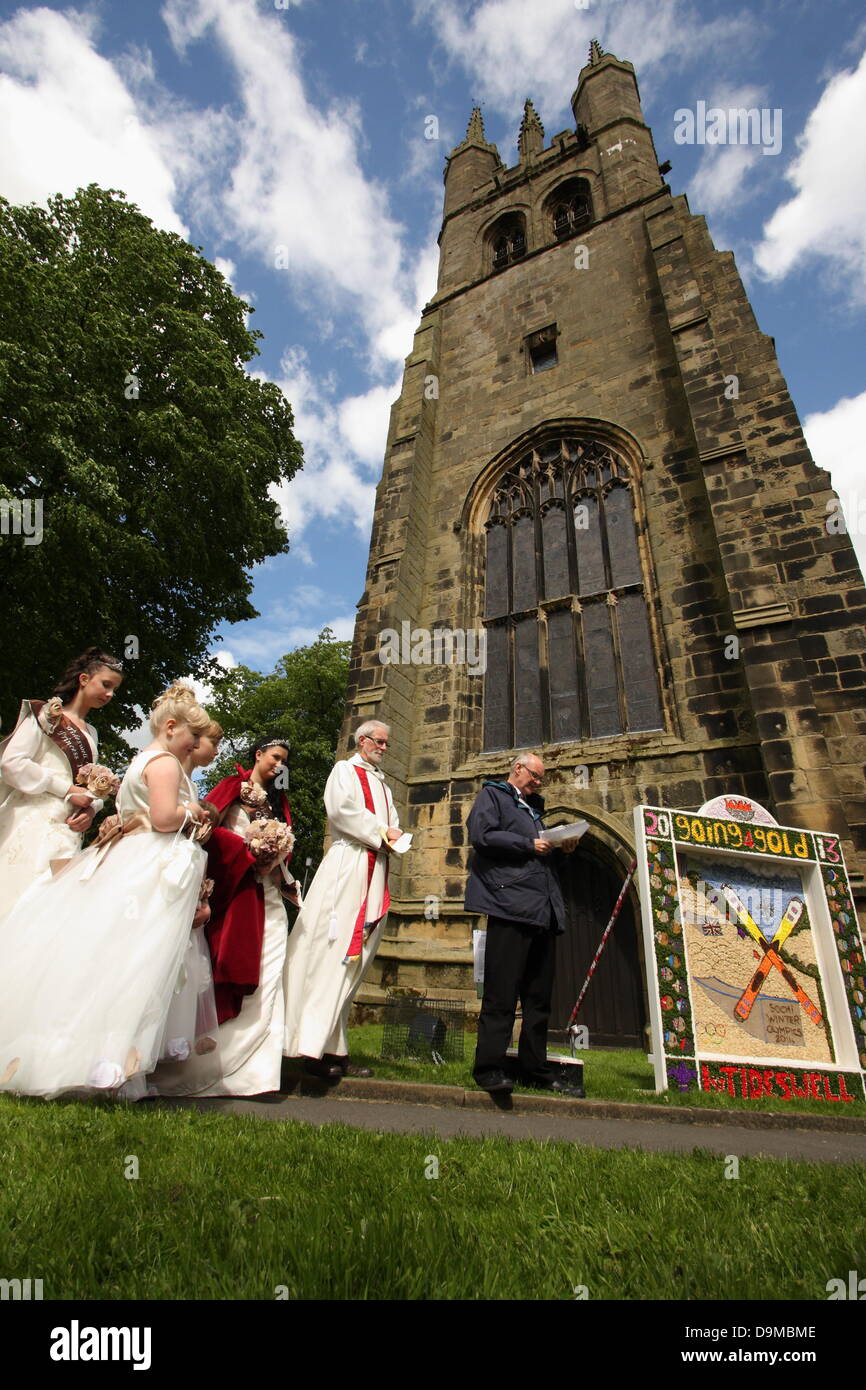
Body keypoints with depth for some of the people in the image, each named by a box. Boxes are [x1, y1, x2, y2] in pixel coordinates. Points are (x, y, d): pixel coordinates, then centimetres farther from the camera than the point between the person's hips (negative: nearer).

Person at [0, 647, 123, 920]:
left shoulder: (91, 733, 20)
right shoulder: (46, 713, 1)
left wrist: (91, 807, -2)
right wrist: (68, 791, -11)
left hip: (68, 829, 6)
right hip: (33, 820, -6)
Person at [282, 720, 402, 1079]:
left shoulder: (381, 783, 25)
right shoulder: (345, 770, 4)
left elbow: (393, 822, 20)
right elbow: (341, 809, -12)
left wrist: (393, 835, -2)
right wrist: (380, 832, -10)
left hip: (375, 871, 7)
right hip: (348, 865, -7)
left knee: (354, 961, 6)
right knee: (334, 955, -10)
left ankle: (334, 1049, 11)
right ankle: (314, 1047, -6)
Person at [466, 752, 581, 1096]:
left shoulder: (533, 808, 27)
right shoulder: (492, 795, 4)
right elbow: (482, 836, -13)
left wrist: (560, 848, 9)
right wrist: (529, 845, -11)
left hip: (543, 910, 9)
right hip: (510, 905, -9)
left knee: (539, 996, 12)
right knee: (502, 993, -5)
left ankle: (535, 1070, 22)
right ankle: (489, 1069, 4)